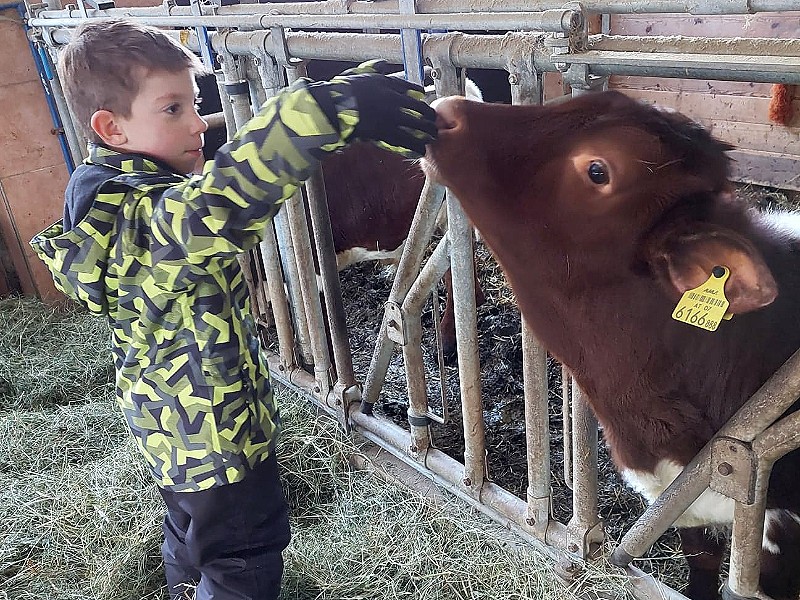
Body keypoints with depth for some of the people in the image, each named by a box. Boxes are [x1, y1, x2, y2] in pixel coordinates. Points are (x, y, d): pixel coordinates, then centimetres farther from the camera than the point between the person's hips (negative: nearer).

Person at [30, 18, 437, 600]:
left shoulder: (111, 196, -3)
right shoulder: (150, 215, -35)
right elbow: (221, 201, -57)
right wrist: (329, 109, -64)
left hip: (171, 420, 10)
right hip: (215, 430, -10)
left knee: (191, 523, 32)